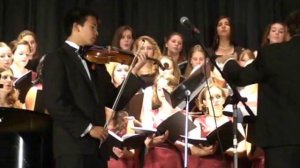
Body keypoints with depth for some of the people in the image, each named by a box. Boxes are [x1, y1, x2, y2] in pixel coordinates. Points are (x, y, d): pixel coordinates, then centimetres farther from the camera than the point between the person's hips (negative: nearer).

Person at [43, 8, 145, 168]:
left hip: (97, 146, 7)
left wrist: (134, 71, 5)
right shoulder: (56, 59, -2)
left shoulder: (95, 62, 20)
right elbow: (55, 103, -13)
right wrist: (88, 127, -16)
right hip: (73, 146, -7)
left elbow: (113, 100, 15)